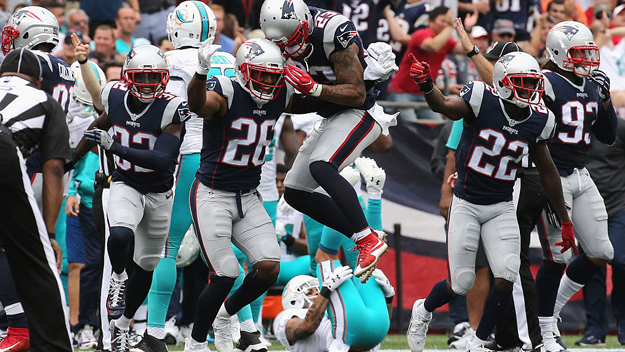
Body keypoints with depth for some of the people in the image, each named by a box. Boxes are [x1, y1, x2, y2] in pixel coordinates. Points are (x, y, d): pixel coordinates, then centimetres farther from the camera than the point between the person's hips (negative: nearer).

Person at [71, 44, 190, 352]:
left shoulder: (169, 109, -22)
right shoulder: (117, 98, -9)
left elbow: (162, 160, -33)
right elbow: (100, 124, 15)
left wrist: (113, 146, -36)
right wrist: (74, 157, 25)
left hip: (159, 193, -1)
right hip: (126, 185, 1)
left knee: (145, 267, 13)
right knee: (119, 236, -32)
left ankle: (122, 325, 31)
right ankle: (118, 278, -1)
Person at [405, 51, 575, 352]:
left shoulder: (538, 121, -1)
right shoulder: (483, 100, -15)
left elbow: (547, 172, 10)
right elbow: (446, 107, -34)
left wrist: (565, 220, 14)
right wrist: (426, 86, -58)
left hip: (502, 208, 4)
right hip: (466, 205, -4)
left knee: (506, 279, -10)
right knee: (460, 285, -1)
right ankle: (423, 311, 33)